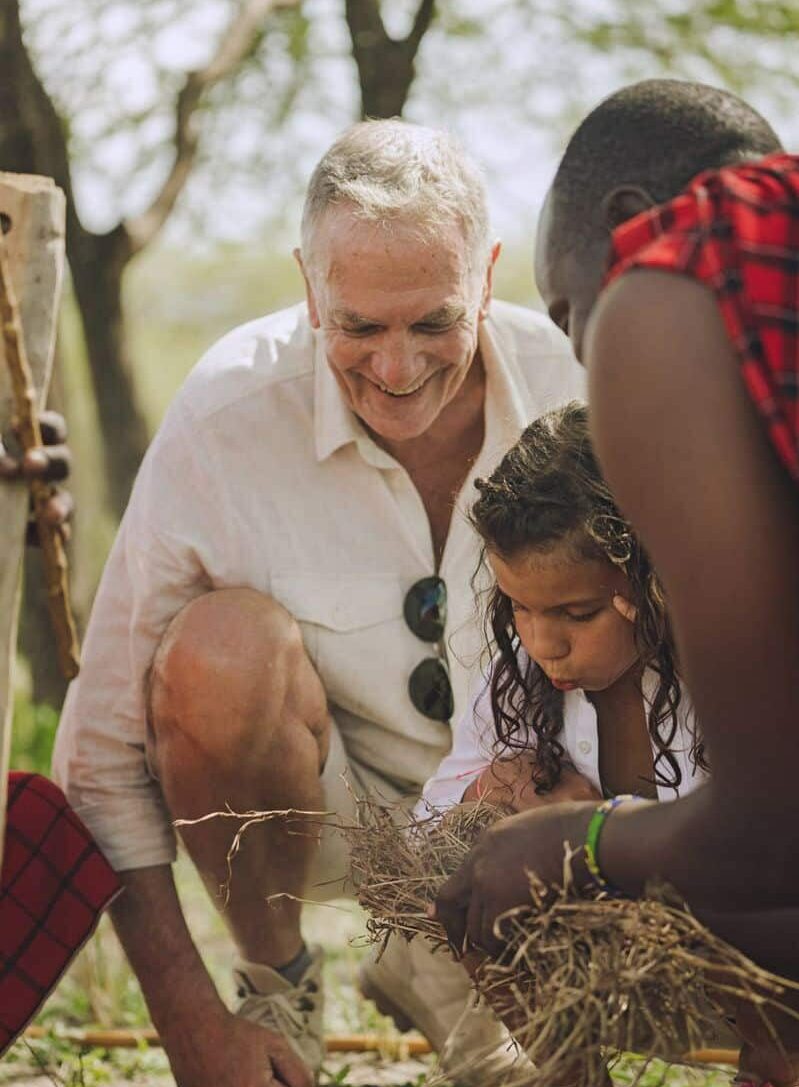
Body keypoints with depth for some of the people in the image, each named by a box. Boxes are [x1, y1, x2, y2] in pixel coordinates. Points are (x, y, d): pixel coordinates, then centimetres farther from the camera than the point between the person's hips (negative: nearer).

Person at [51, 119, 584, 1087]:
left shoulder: (576, 392, -17)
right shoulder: (223, 417, -23)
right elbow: (102, 746, -19)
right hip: (315, 808, -2)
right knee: (222, 646, -32)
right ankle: (274, 979, -6)